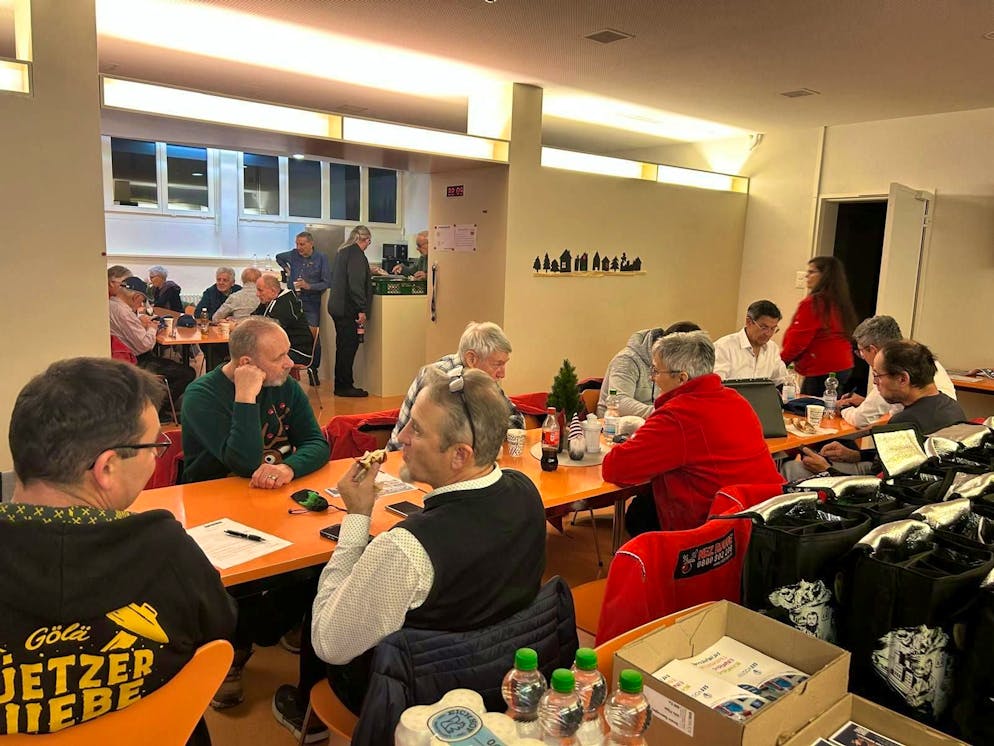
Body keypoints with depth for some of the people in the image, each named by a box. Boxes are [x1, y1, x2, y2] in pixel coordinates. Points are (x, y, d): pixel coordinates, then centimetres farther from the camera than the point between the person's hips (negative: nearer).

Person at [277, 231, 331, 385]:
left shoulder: (321, 258, -2)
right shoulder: (293, 255, 9)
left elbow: (327, 283, -8)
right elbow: (278, 257, 31)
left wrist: (309, 286, -19)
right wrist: (287, 269, 16)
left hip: (311, 304, -3)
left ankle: (313, 370, 4)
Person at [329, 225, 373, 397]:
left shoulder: (342, 251, 15)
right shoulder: (357, 254, -15)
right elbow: (356, 284, -22)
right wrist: (362, 309, -21)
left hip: (336, 305, 10)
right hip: (348, 308, -10)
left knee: (344, 345, 16)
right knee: (349, 346, -4)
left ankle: (342, 384, 23)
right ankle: (344, 386, 1)